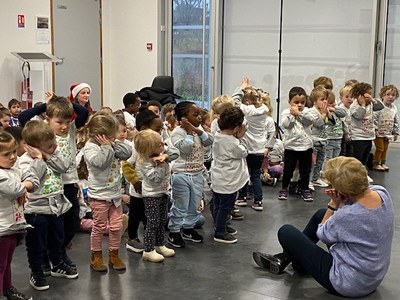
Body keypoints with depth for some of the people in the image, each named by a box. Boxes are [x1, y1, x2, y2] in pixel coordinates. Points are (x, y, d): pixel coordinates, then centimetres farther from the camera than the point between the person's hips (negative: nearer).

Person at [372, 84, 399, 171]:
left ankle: (383, 163, 26)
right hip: (379, 132, -6)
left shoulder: (394, 108, 5)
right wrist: (375, 129, -22)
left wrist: (395, 132, 14)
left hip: (388, 133, 6)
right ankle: (376, 164, 11)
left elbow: (396, 121, 14)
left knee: (385, 148, 13)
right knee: (379, 148, -2)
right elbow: (374, 118, -20)